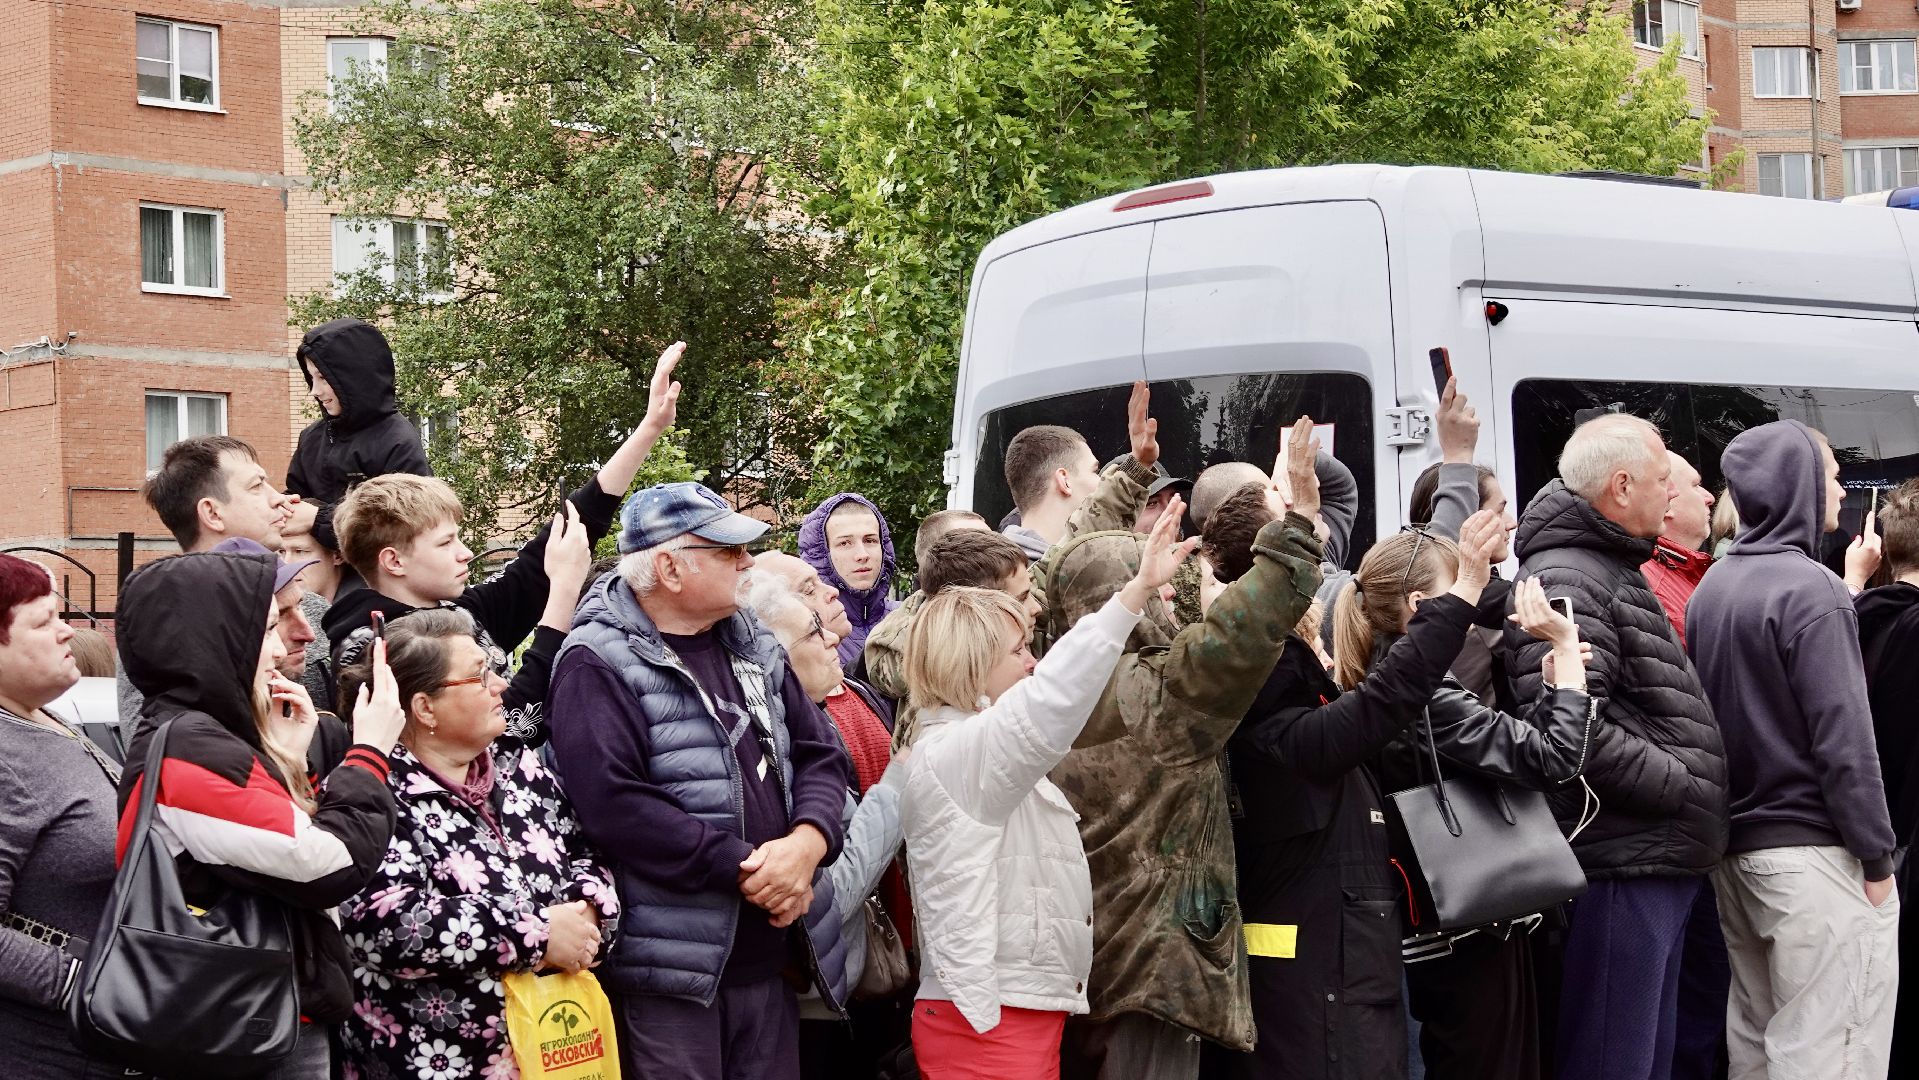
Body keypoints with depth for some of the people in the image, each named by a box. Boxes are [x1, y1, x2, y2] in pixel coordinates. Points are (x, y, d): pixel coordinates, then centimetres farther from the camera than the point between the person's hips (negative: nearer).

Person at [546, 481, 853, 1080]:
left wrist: (807, 842, -10)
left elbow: (821, 755, 12)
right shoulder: (601, 664, -9)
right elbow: (613, 801, -21)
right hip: (670, 969, -7)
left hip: (770, 960, 7)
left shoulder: (755, 648, 14)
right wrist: (744, 868, -19)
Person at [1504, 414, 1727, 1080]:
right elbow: (1575, 733, -25)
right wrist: (1689, 788, -16)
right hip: (1619, 868, -11)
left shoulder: (1614, 574, 19)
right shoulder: (1564, 580, -15)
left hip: (1659, 865, 11)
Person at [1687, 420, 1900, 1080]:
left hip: (1733, 846, 9)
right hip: (1813, 852, -9)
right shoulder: (1810, 590, -13)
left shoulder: (1711, 587, 12)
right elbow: (1843, 738, -17)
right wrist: (1877, 858, -11)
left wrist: (1726, 828, 18)